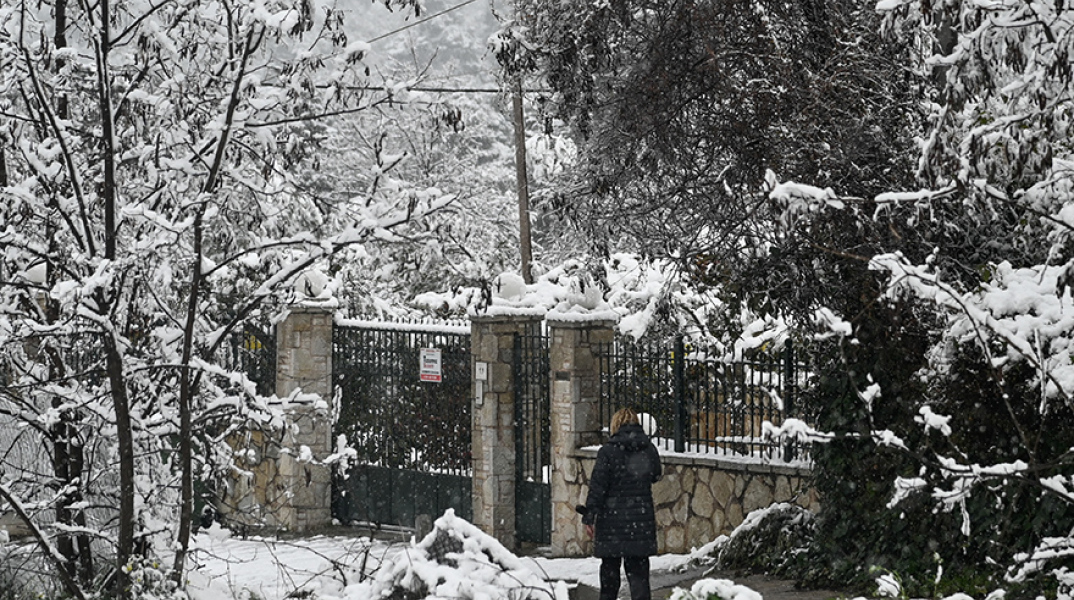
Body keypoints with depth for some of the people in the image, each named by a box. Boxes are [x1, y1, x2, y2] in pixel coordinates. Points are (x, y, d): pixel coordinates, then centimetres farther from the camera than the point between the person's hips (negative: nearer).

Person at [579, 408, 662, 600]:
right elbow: (655, 476, 19)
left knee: (609, 568, 10)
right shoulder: (649, 449, 2)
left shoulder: (608, 451, -10)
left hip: (613, 520, -3)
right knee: (638, 569, 3)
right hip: (642, 519, 3)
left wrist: (589, 517, -6)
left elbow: (597, 486, -10)